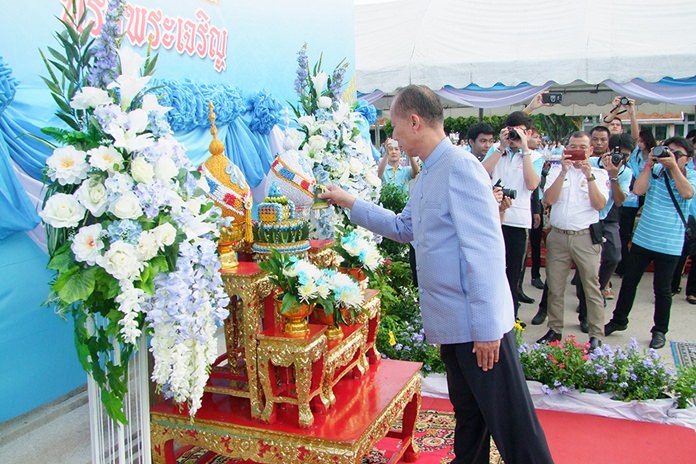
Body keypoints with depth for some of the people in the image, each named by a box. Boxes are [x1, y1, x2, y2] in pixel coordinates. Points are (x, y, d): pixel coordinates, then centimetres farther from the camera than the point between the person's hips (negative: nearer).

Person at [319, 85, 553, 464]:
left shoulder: (460, 168, -18)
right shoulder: (426, 177, 12)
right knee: (467, 409, 22)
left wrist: (486, 327, -22)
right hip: (450, 321, 9)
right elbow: (403, 227, 25)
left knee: (509, 423, 1)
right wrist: (349, 203, 23)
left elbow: (485, 251, -22)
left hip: (478, 324, -9)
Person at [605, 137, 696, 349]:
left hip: (669, 244, -2)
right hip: (642, 238, 2)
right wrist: (650, 163, -14)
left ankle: (660, 330, 24)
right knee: (629, 282, 11)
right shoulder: (655, 171, 0)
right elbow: (638, 190, -14)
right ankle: (619, 320, 29)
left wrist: (673, 166, -23)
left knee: (662, 289, 7)